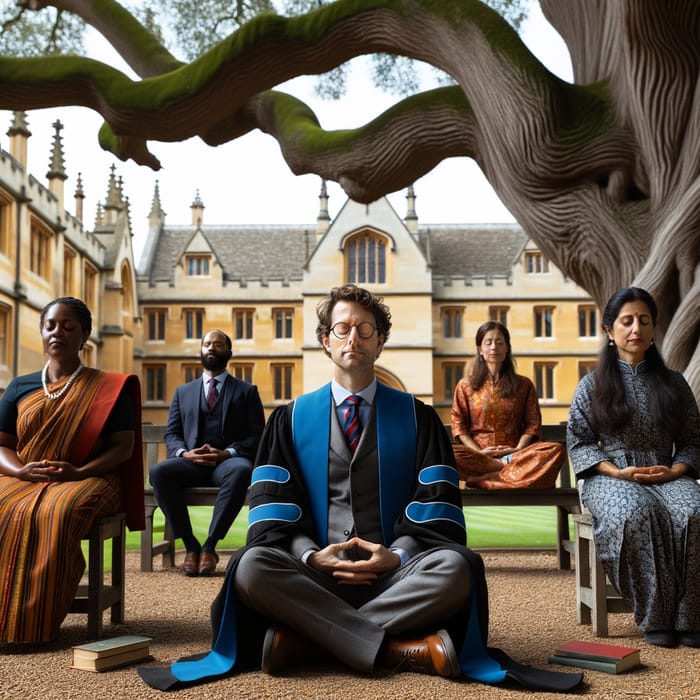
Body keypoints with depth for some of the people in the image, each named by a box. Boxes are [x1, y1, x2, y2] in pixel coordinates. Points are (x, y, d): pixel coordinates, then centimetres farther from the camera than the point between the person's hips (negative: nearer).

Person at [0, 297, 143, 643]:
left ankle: (37, 623, -32)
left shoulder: (108, 388, 6)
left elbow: (124, 447, -1)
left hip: (87, 481, -3)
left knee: (57, 513, -38)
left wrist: (80, 472, -18)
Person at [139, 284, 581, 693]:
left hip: (395, 571, 0)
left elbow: (437, 505, 3)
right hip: (314, 571, 0)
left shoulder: (416, 416, 12)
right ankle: (398, 647, -31)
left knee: (457, 566, -32)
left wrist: (398, 555, -16)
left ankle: (309, 636, -28)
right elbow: (273, 508, 4)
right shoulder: (292, 419, 14)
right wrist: (310, 555, -15)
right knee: (252, 567, -32)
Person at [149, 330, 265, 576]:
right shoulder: (183, 392, 23)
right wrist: (184, 453, -9)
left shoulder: (247, 391, 15)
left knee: (241, 470, -39)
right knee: (158, 471, -31)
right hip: (191, 461, 2)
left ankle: (210, 546, -32)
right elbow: (171, 434, 14)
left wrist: (227, 453, -14)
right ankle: (190, 545, -24)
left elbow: (256, 436, 4)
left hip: (228, 461, -2)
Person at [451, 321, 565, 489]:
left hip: (514, 454, 2)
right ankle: (510, 468, -28)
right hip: (478, 455, -2)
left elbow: (532, 424, 10)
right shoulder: (465, 385, 13)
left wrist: (518, 449, -9)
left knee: (556, 450, -29)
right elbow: (458, 424, 6)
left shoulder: (524, 385, 16)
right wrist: (479, 452, -10)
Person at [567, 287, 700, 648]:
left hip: (665, 475, 2)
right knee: (636, 513, -38)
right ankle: (655, 618, -27)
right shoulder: (593, 385, 10)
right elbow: (578, 441, 4)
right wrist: (616, 472, -10)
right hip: (611, 476, -2)